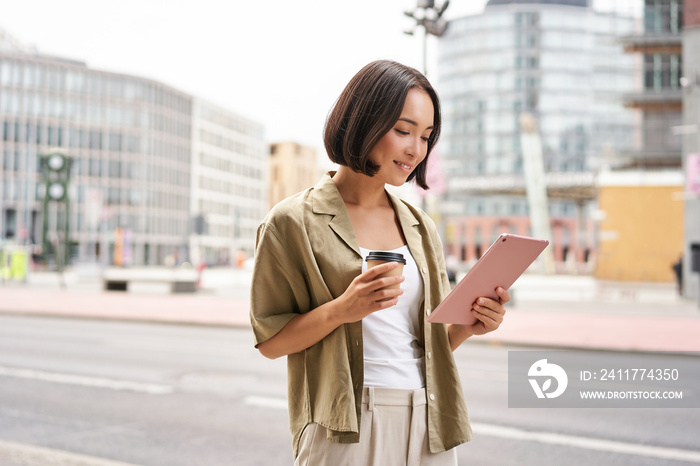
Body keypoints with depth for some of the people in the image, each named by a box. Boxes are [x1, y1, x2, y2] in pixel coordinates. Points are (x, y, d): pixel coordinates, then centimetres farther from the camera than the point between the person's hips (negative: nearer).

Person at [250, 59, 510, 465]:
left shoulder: (420, 226, 10)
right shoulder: (293, 222, -6)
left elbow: (430, 341, 14)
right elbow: (269, 340, -6)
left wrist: (468, 324, -6)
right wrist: (340, 310, -20)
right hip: (346, 430, -4)